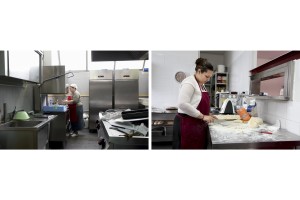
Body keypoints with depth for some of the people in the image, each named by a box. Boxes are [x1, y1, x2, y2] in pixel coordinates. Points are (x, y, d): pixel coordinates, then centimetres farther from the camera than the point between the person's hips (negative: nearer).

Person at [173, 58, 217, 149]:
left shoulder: (201, 84, 15)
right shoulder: (189, 83, -15)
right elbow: (183, 104, -27)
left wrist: (207, 115, 9)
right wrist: (203, 116, -21)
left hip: (198, 124, 9)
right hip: (187, 124, -9)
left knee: (199, 147, 12)